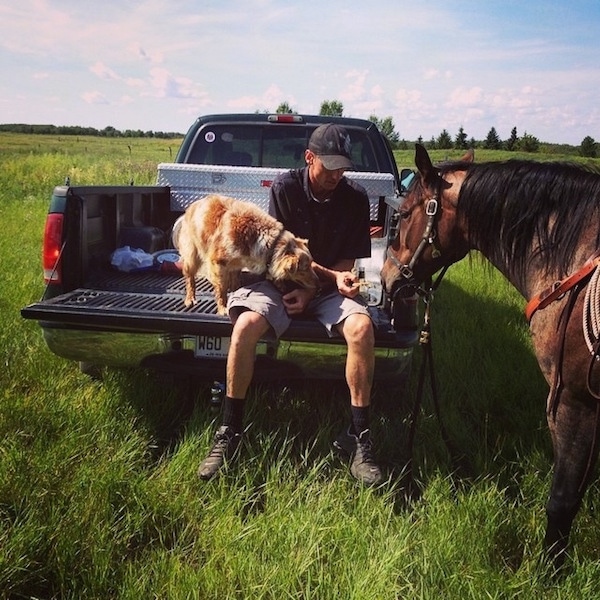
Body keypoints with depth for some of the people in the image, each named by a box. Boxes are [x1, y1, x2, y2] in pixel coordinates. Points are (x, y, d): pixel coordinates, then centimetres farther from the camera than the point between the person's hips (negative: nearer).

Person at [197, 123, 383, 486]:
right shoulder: (286, 188, -9)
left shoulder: (356, 198, -4)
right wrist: (333, 275, -20)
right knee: (245, 326, -32)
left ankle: (359, 438, -17)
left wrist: (312, 292, -17)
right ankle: (230, 432, -15)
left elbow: (347, 261, -1)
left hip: (328, 289, 1)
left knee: (361, 328, -31)